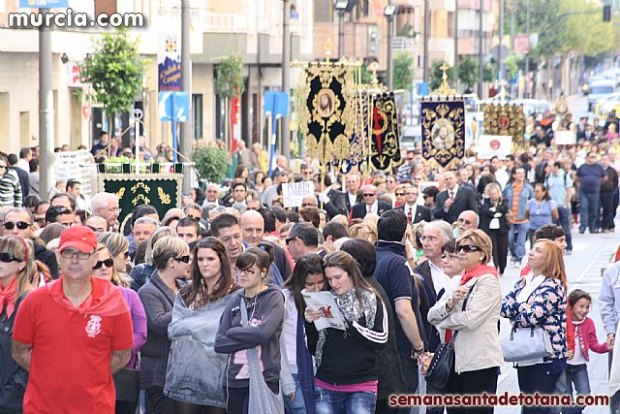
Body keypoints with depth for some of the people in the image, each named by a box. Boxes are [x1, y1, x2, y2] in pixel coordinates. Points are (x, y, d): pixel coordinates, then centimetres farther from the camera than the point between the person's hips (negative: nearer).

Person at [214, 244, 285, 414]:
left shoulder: (273, 298, -3)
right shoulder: (236, 300, 11)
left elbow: (264, 333, -19)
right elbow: (219, 343, 3)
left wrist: (232, 333, -5)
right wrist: (249, 338, -10)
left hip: (263, 380, -6)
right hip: (236, 380, 6)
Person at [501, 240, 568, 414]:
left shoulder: (552, 286, -11)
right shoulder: (523, 282, 13)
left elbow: (532, 316, -21)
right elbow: (503, 305, 2)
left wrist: (512, 315, -3)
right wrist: (521, 307, -15)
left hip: (547, 357, -8)